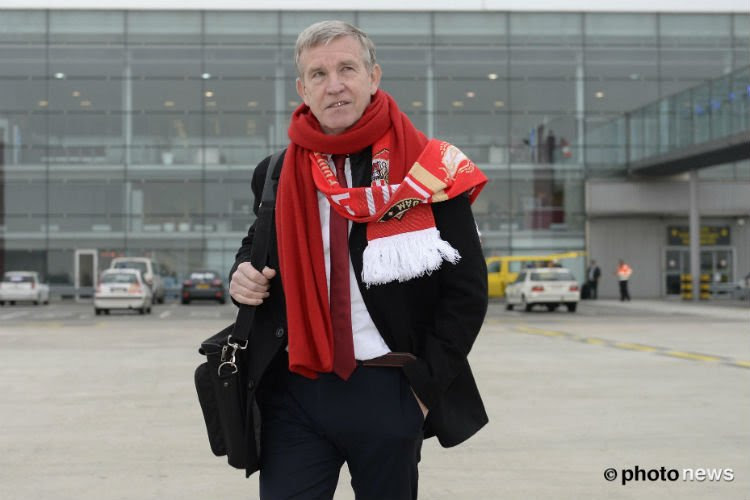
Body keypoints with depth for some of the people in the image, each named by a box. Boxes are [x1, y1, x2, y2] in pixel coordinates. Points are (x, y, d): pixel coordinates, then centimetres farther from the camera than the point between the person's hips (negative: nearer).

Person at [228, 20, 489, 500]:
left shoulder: (426, 169, -6)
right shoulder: (277, 174, 5)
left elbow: (467, 290, -3)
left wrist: (427, 383, -8)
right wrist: (244, 273, -1)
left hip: (387, 392, -2)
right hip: (293, 391, 2)